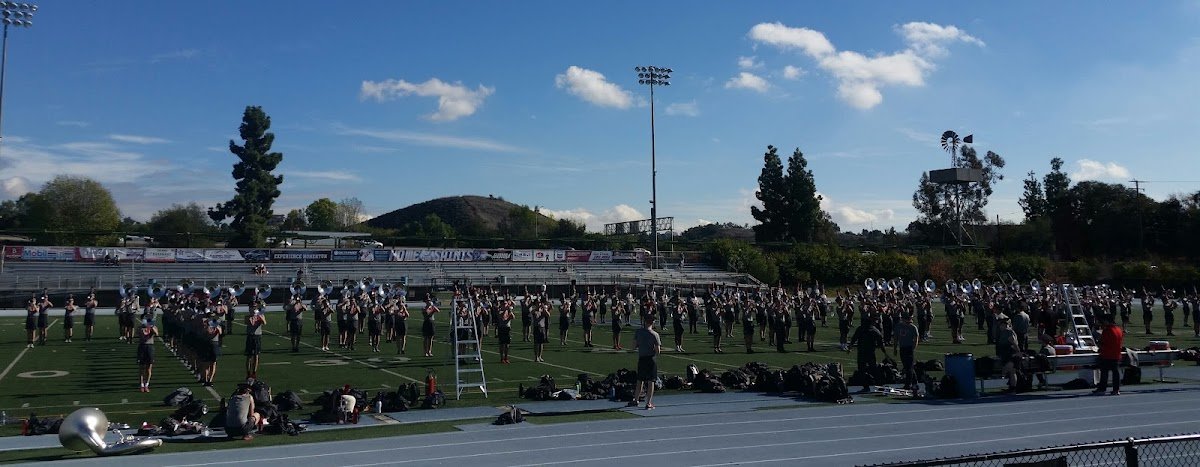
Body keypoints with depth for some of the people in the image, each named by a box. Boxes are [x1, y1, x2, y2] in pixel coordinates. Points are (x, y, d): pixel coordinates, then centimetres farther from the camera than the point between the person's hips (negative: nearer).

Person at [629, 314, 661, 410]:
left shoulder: (638, 332, -3)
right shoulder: (655, 335, -12)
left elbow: (635, 343, 6)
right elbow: (658, 351, -12)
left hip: (641, 358, 3)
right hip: (651, 359, -3)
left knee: (640, 381, 17)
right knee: (651, 382, 4)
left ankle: (635, 400, 25)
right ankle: (649, 403, 6)